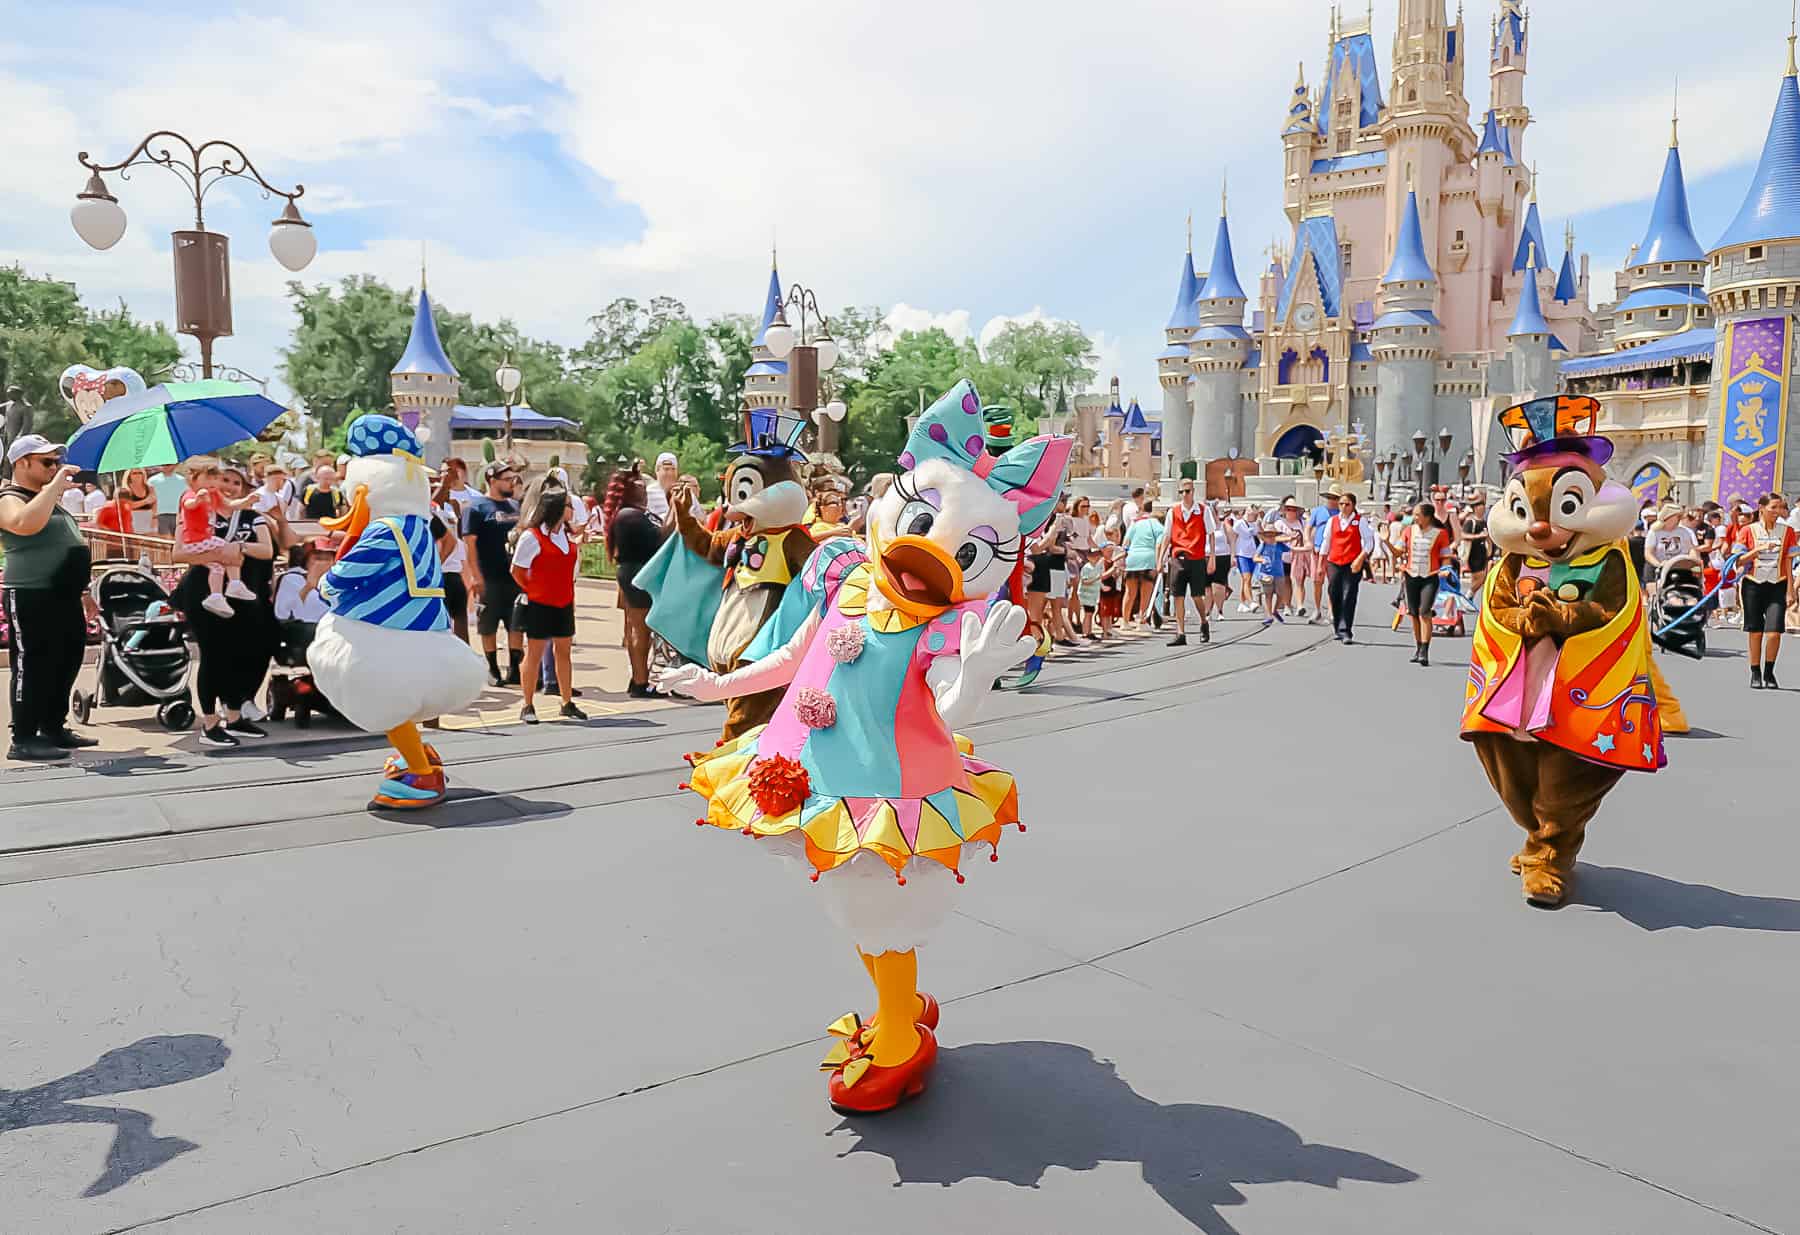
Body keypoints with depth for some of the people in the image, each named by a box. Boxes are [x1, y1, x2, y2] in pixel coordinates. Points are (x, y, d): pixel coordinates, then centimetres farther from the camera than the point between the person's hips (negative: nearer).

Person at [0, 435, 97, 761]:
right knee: (32, 667, -8)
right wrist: (54, 485, -25)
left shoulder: (48, 498, 20)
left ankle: (54, 728, 25)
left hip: (64, 596, 10)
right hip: (32, 598, -10)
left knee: (65, 664, 14)